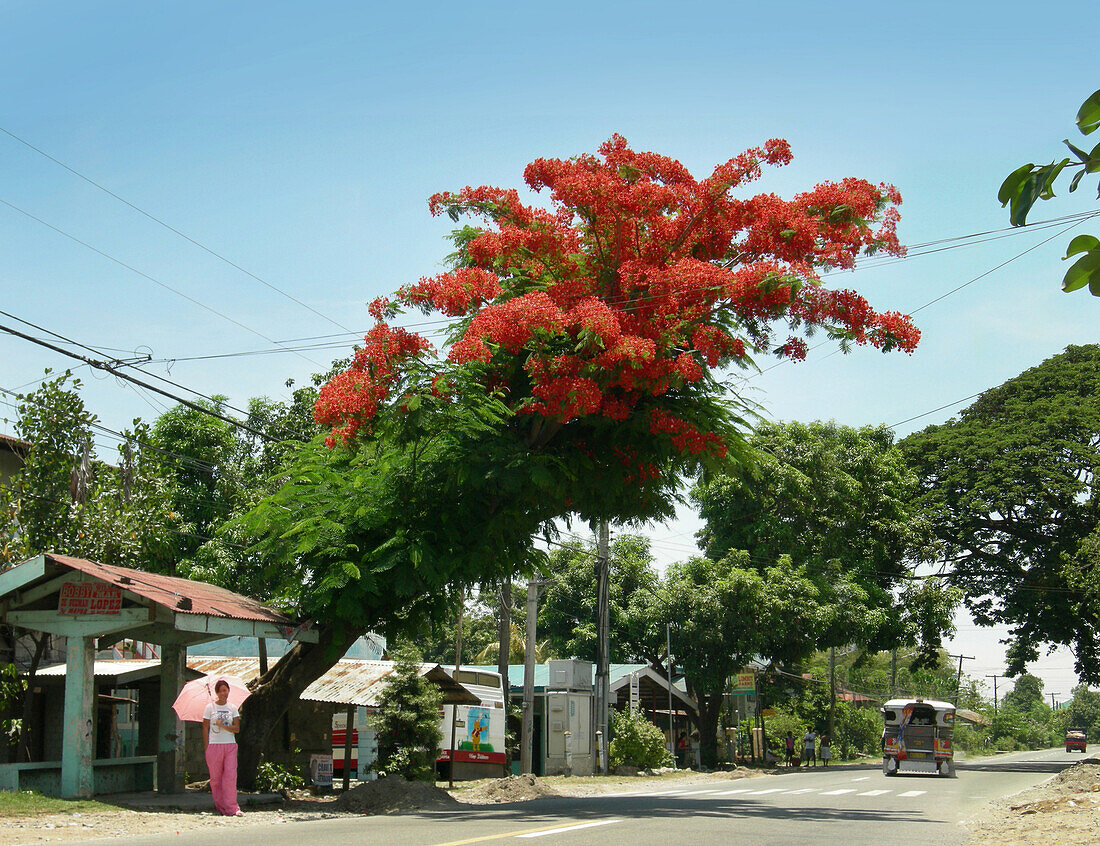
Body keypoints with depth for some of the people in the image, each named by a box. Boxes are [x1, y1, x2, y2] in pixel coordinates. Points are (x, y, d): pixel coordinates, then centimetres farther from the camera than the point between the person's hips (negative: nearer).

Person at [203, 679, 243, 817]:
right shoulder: (209, 707, 5)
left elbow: (237, 728, 4)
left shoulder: (233, 708, 10)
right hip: (214, 745, -1)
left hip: (230, 746, 1)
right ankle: (221, 807, 6)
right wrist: (206, 749, -2)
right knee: (216, 778, -1)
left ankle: (231, 808, -9)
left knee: (231, 775, -9)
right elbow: (205, 728, 3)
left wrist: (222, 726, -12)